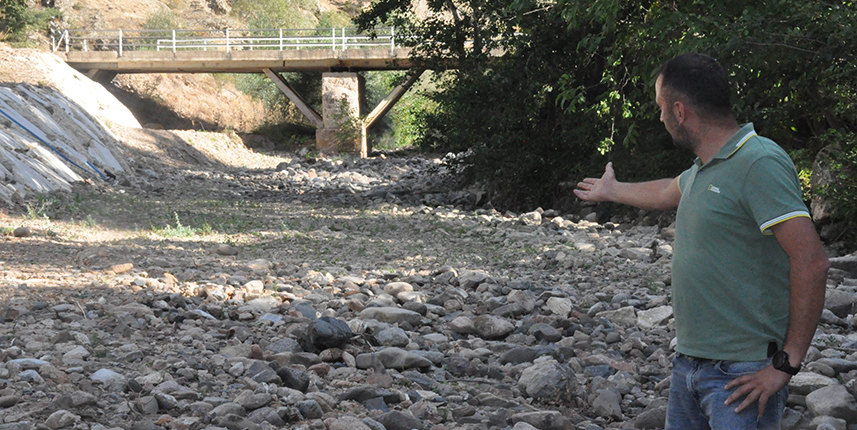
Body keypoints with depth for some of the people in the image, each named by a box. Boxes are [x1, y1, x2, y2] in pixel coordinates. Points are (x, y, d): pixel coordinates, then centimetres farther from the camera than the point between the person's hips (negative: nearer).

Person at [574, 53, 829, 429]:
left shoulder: (760, 164, -17)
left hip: (742, 375, -9)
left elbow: (811, 262, -23)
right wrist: (610, 191, 55)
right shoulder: (703, 168, 13)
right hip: (689, 364, 9)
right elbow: (668, 192, 37)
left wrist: (787, 364, -21)